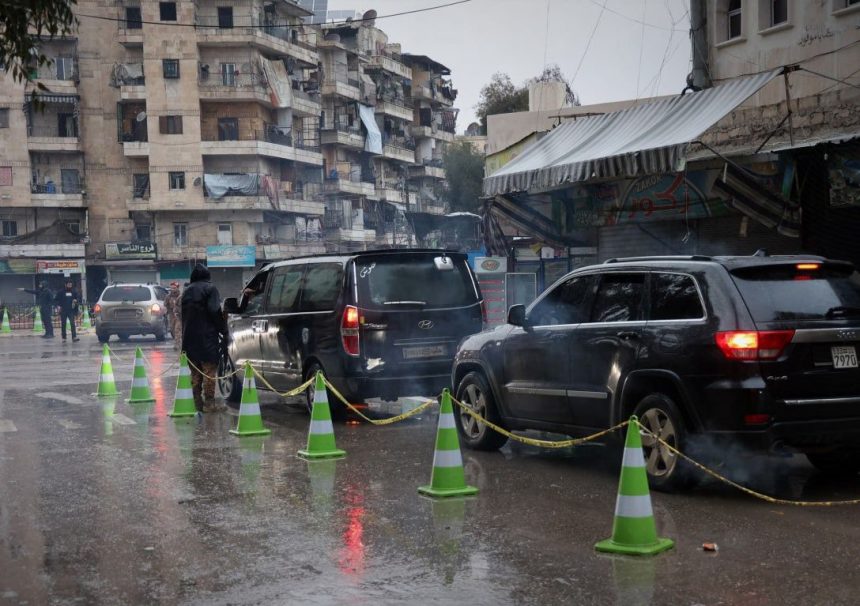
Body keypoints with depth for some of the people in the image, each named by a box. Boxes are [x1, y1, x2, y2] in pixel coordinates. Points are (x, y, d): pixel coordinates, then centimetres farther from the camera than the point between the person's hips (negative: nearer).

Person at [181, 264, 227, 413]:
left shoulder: (187, 291, 16)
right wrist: (223, 330, -9)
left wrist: (185, 337, 18)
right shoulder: (209, 288, -5)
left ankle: (197, 402, 12)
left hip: (189, 337, 7)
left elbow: (183, 314, 17)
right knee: (209, 370, -5)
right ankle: (209, 403, -8)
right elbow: (215, 311, -15)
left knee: (195, 372, 12)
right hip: (207, 337, -6)